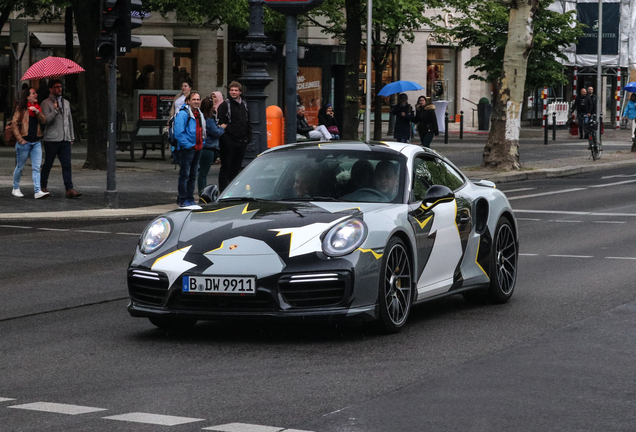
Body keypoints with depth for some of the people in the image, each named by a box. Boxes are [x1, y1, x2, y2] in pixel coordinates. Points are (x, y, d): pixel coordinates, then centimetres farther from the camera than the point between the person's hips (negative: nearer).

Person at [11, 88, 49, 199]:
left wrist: (37, 112, -14)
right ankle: (15, 189, 21)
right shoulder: (21, 109, -3)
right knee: (20, 167, 6)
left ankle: (38, 191, -10)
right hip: (25, 142, -4)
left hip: (36, 142, 4)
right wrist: (20, 139, -10)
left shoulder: (37, 108, 13)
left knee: (36, 167, -5)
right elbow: (14, 124, -6)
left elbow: (44, 121, 2)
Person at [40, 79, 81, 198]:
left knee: (67, 165, -6)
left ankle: (69, 189, -12)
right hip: (51, 139, -4)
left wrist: (71, 137, 21)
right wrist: (55, 110, -25)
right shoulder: (46, 103, -1)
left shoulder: (66, 102, 19)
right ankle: (43, 187, 18)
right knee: (48, 164, 4)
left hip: (65, 140, 5)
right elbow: (46, 120, -12)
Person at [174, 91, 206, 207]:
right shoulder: (183, 114, -12)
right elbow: (179, 133, -17)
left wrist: (202, 143, 12)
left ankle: (190, 198, 19)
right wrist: (187, 145, -18)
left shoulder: (199, 114, 15)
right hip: (186, 149, -8)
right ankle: (182, 200, 0)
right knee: (185, 175, -5)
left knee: (193, 175, 12)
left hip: (197, 149, 8)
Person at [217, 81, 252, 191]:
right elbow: (221, 123, -11)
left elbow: (248, 123, 21)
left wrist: (248, 137, 11)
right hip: (229, 141, -6)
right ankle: (223, 191, -2)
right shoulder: (224, 105, -5)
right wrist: (224, 138, -18)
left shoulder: (244, 105, 15)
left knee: (237, 167, 11)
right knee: (226, 167, -4)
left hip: (241, 141, 6)